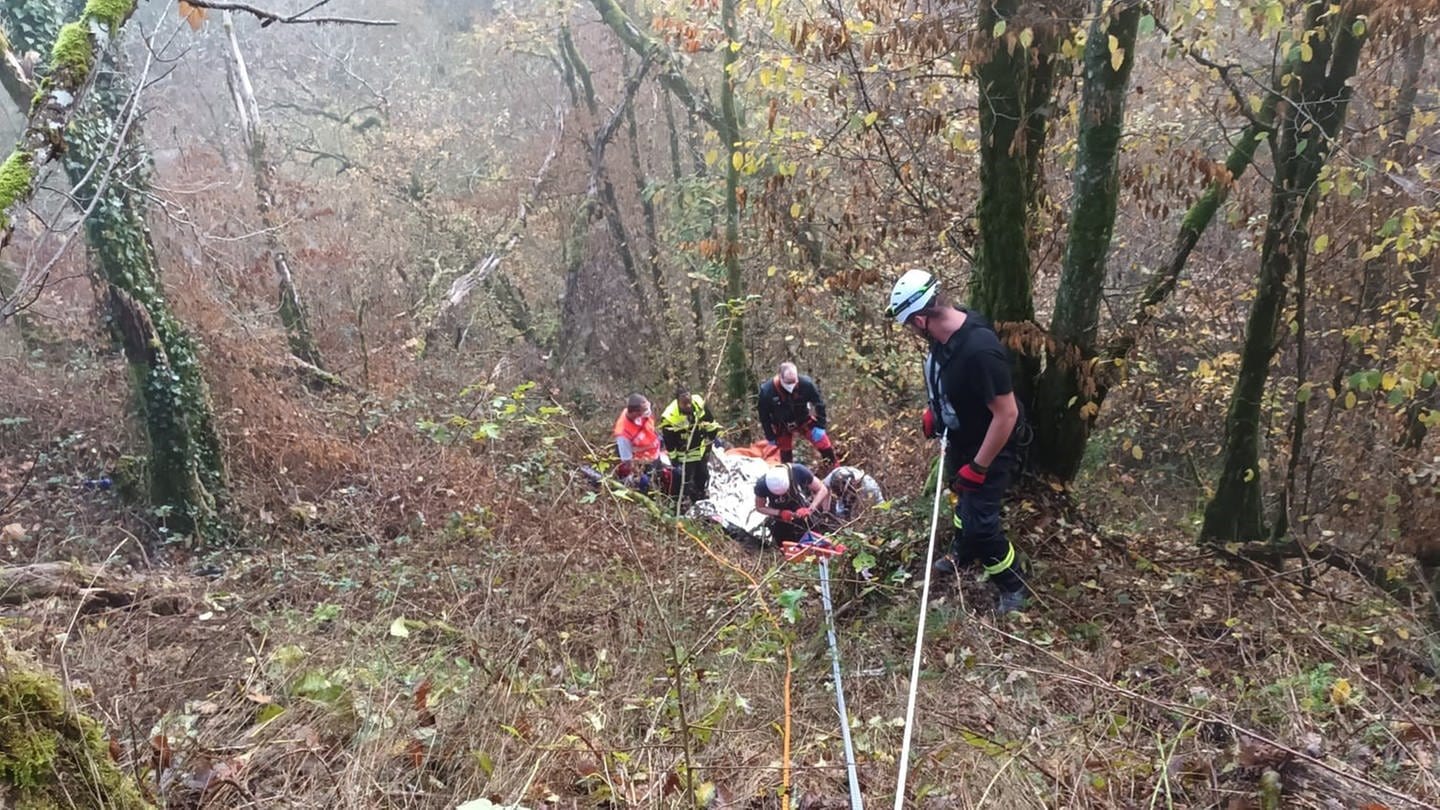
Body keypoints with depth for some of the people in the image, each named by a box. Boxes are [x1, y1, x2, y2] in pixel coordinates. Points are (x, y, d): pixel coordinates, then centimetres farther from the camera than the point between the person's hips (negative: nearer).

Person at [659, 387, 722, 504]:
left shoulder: (699, 403, -22)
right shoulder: (669, 418, -35)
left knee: (703, 477, 28)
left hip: (702, 450, 6)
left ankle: (703, 500, 56)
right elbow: (670, 445, -23)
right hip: (685, 457, -6)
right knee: (687, 484, 6)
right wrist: (675, 462, -16)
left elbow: (709, 422, -1)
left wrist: (716, 435, 5)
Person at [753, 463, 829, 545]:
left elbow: (823, 490, -21)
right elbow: (760, 508, -11)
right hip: (782, 522, 0)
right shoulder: (762, 485, -28)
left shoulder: (799, 471, -30)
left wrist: (810, 509, -34)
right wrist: (780, 513, -27)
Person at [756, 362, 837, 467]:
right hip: (782, 426, 0)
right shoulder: (767, 391, -29)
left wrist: (820, 425, -12)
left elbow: (819, 403, -12)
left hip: (803, 420, 0)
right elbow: (764, 415, -13)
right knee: (785, 453, 13)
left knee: (823, 443, -6)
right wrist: (770, 436, -6)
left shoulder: (806, 384, -29)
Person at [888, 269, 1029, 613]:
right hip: (959, 439, 9)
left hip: (990, 448, -9)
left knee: (979, 520, -3)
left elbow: (1007, 413, -33)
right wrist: (934, 411, 8)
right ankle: (962, 553, 53)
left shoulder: (980, 350, -38)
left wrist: (977, 468, -26)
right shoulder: (945, 333, -12)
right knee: (962, 499, 27)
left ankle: (1013, 585, 22)